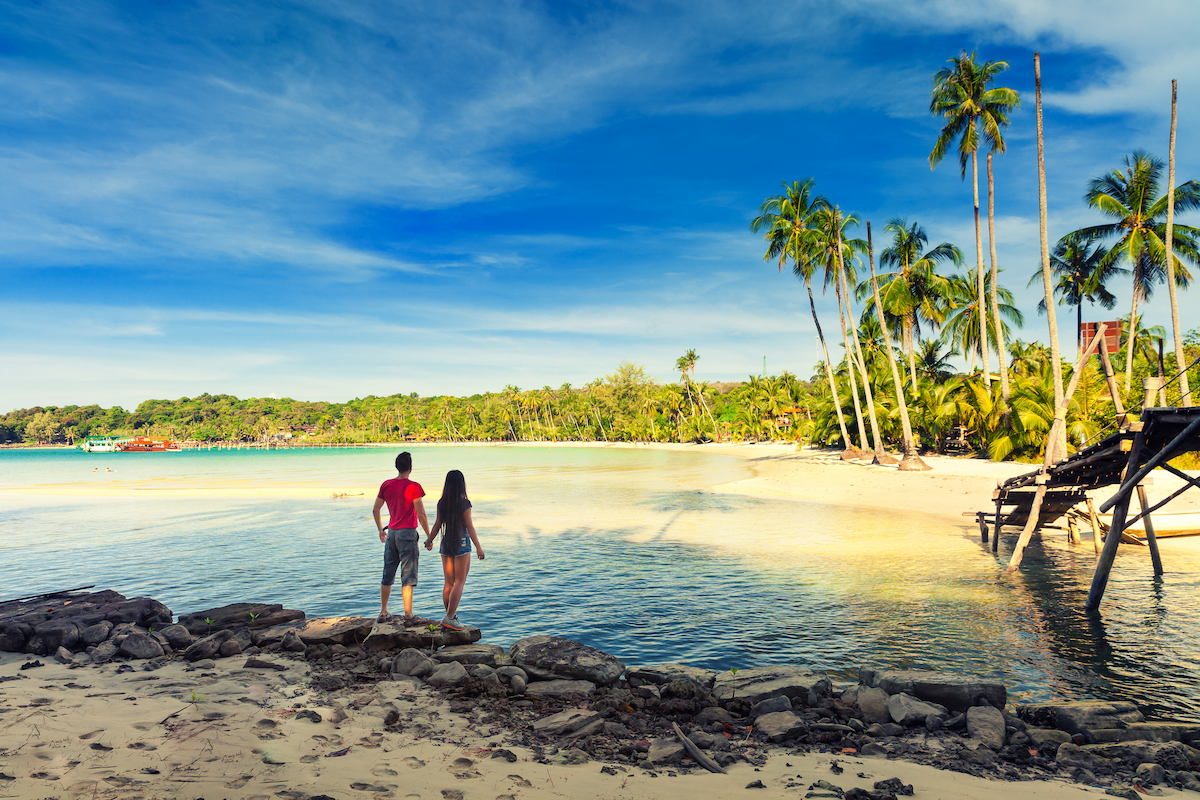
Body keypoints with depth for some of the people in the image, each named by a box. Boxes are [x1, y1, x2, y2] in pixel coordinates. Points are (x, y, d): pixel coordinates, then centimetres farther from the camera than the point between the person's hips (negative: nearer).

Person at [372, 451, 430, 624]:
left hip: (391, 533, 6)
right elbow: (421, 514, -13)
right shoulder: (413, 487, -12)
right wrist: (429, 536, -3)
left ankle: (383, 613, 22)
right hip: (407, 533, -6)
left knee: (387, 575, 15)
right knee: (408, 576, -1)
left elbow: (375, 510, 13)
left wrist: (380, 530, 26)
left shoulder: (386, 485, 5)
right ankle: (408, 615, 1)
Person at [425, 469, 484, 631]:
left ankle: (450, 615, 19)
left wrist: (429, 540, 24)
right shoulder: (464, 504, -13)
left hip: (446, 544, 5)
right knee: (459, 582, 0)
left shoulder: (441, 503, 1)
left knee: (448, 582, 12)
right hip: (462, 544, -5)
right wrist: (478, 547, -7)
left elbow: (437, 524, 8)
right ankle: (450, 617, -6)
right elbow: (469, 527, -12)